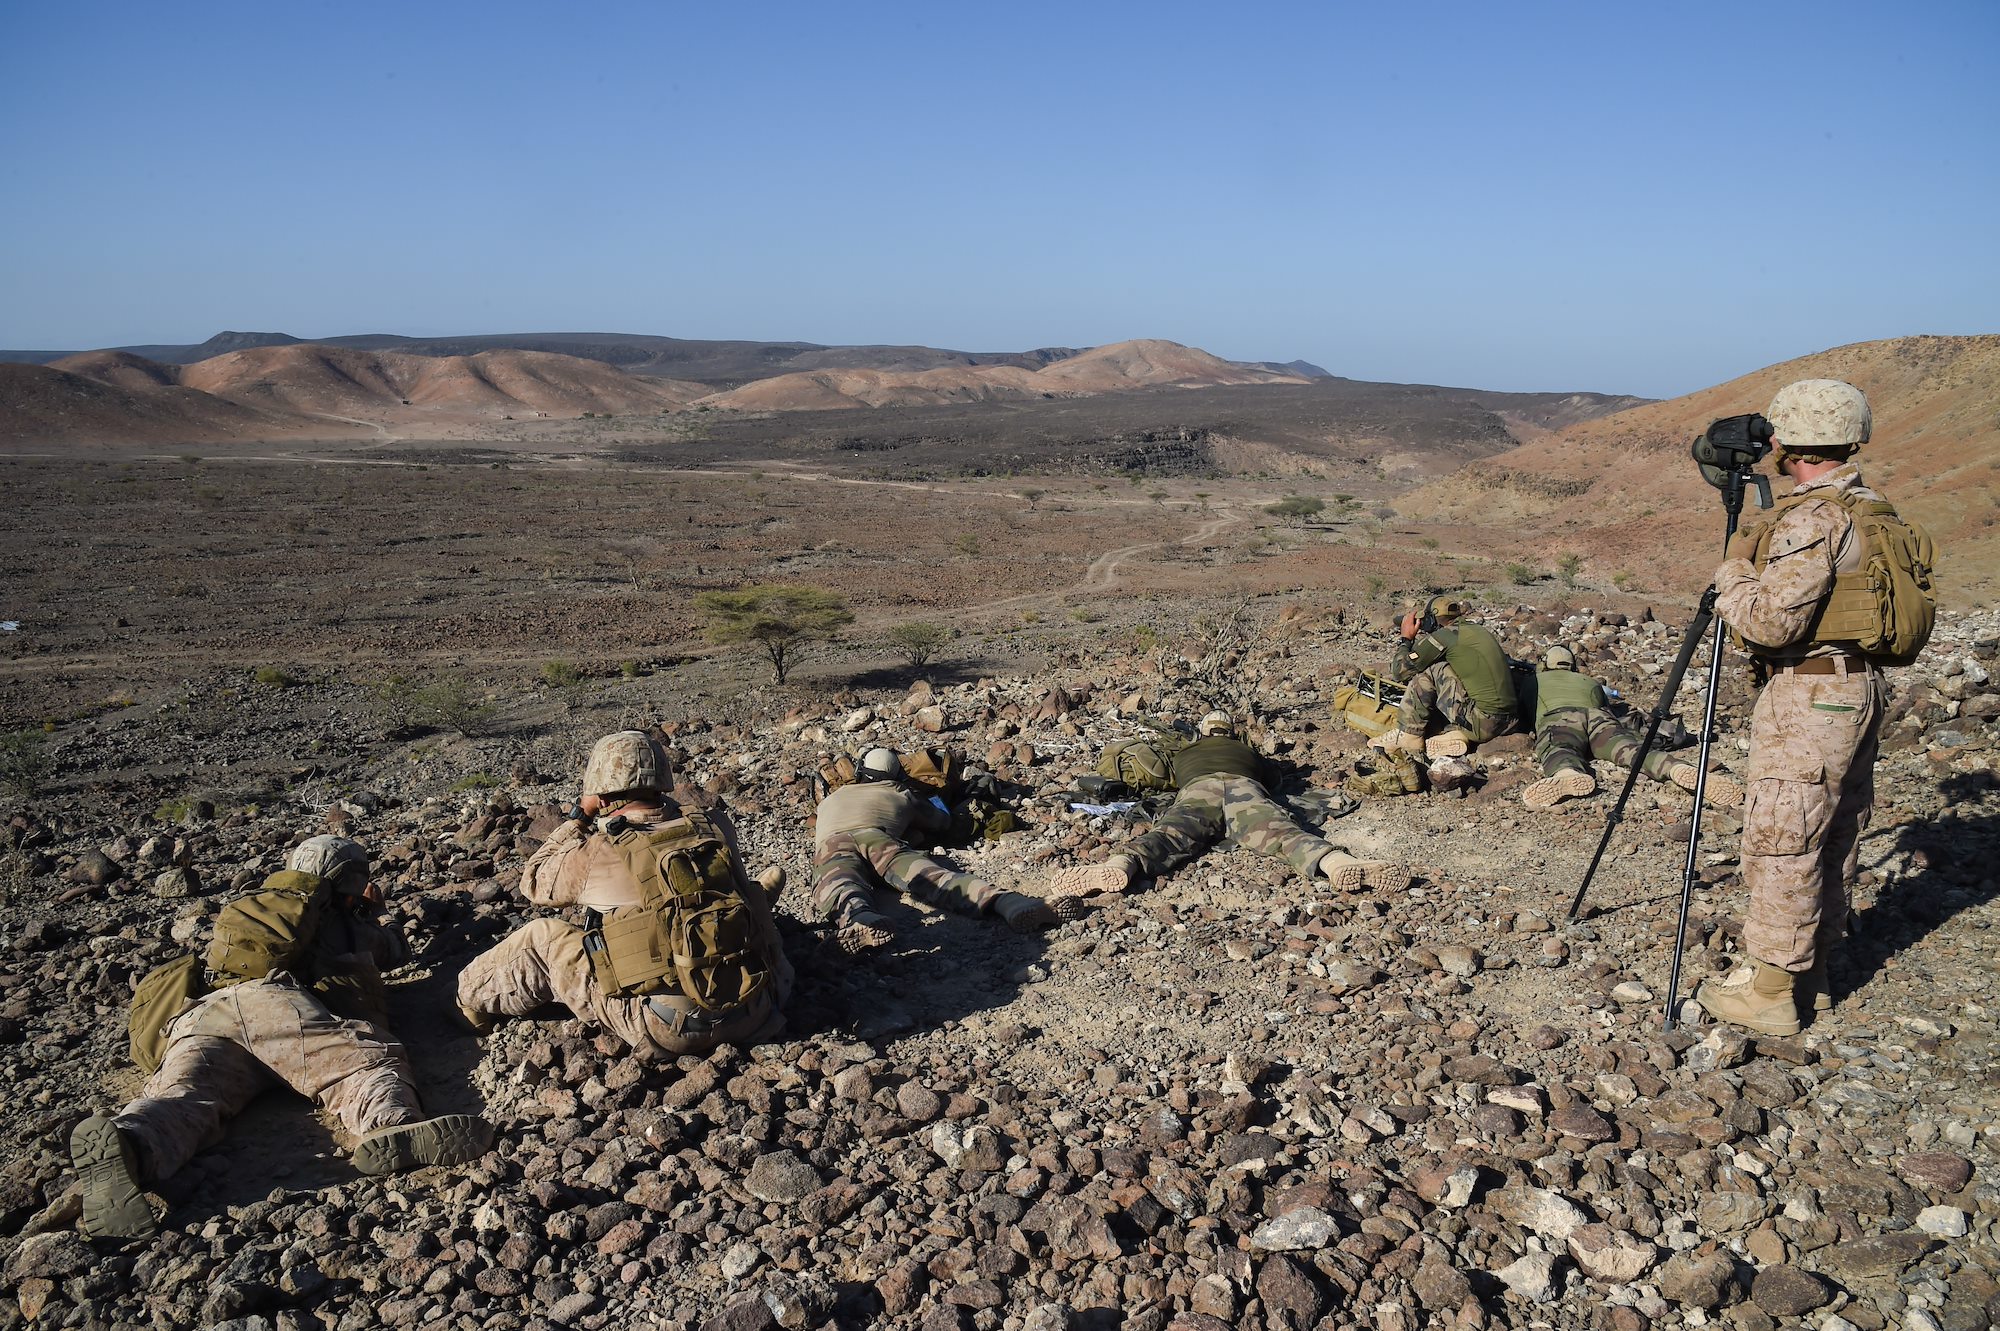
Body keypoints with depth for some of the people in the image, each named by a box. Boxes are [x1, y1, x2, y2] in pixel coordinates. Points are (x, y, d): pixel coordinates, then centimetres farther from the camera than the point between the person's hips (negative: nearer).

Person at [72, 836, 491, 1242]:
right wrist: (371, 913, 64)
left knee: (188, 1092, -24)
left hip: (199, 1013, 5)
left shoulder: (254, 905, 44)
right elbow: (398, 949, 48)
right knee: (366, 1060, -21)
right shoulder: (335, 920, 30)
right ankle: (391, 1125, -55)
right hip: (272, 1000, -5)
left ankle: (123, 1140, -58)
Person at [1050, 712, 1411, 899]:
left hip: (1195, 791, 0)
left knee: (1167, 838, -26)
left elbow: (1174, 782, 54)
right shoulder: (1247, 751, 40)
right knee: (1283, 834, -25)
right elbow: (1269, 780, 50)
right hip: (1245, 788, 0)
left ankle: (1117, 867, -59)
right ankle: (1338, 864, -57)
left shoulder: (1183, 754, 41)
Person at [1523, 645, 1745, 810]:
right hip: (1600, 717, 3)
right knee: (1631, 749, -25)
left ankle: (1567, 775, -76)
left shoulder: (1534, 680, 37)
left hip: (1557, 717, -3)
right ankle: (1680, 770, -59)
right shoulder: (1590, 681, 44)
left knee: (1558, 752, -36)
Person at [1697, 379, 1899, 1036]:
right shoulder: (1875, 511, 12)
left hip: (1808, 697, -10)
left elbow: (1769, 622, -23)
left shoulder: (1810, 518, -19)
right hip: (1862, 688, 10)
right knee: (1833, 837, 15)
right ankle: (1811, 973, 25)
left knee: (1780, 844, -3)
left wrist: (1732, 574, -6)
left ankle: (1768, 988, 4)